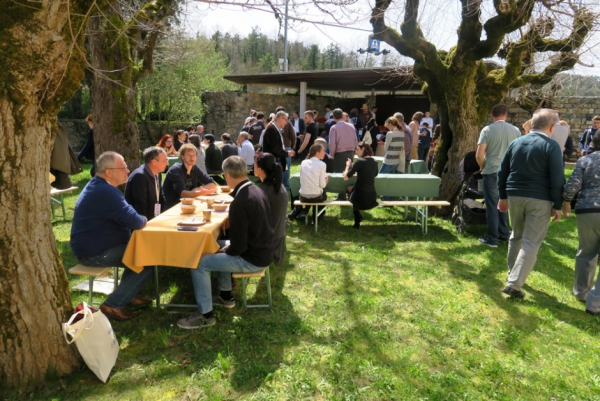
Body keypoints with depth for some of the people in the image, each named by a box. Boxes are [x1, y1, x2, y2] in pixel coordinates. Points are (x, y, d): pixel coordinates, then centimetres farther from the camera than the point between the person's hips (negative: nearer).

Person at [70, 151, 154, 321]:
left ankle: (127, 294, 21)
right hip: (95, 253, -11)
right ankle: (112, 305, -4)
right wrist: (143, 219, -6)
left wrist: (139, 219, -4)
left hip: (93, 246, 11)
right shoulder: (105, 192, -25)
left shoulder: (99, 186, 12)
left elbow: (125, 216, 17)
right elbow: (134, 221, -29)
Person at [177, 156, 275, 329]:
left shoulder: (240, 202, -26)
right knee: (218, 246, 28)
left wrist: (224, 250, -3)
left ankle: (205, 315, 9)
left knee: (199, 263, -4)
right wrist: (226, 248, 12)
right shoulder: (256, 190, 2)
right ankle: (226, 296, 35)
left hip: (253, 258, -9)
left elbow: (239, 247, -23)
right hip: (263, 250, 9)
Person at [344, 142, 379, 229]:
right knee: (351, 188, 30)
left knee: (349, 188, 27)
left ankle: (357, 216, 27)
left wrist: (348, 165, 4)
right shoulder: (374, 162, 4)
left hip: (360, 198, -5)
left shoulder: (360, 162, -14)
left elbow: (345, 177, -13)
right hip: (372, 198, 6)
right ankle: (357, 219, 29)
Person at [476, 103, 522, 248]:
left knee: (492, 205, 2)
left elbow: (479, 155, -13)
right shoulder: (515, 130, 2)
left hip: (491, 172, -4)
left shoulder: (487, 130, -8)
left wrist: (483, 167, 4)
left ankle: (492, 238, 5)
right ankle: (504, 233, 26)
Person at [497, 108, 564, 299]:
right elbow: (557, 180, -11)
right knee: (531, 243, -2)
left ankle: (512, 275, 34)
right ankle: (514, 284, -9)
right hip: (539, 199, -5)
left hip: (514, 196, 5)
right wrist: (557, 205, -3)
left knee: (516, 236, 22)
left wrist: (503, 196, 17)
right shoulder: (551, 146, -8)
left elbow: (502, 172, 10)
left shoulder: (516, 142, 7)